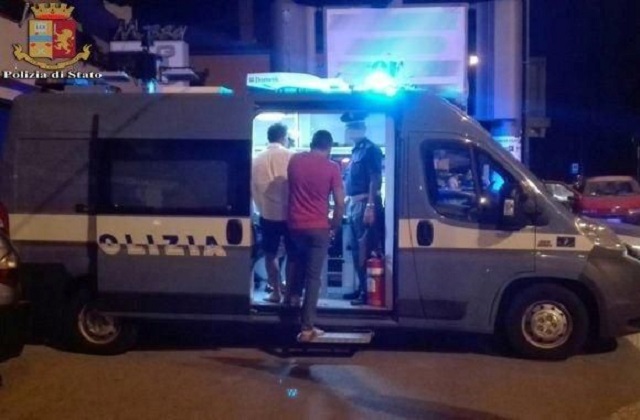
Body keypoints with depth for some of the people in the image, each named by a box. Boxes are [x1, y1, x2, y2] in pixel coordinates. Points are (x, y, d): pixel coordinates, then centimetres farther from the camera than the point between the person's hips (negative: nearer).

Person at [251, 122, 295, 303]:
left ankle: (276, 292, 17)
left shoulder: (257, 159, 2)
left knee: (270, 254, 14)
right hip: (290, 213, -2)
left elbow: (252, 187, 7)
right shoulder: (291, 156, -8)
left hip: (267, 214, 2)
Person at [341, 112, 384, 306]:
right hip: (354, 204, 10)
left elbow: (376, 180, -17)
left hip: (365, 204, -10)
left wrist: (370, 206, -23)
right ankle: (361, 287, 19)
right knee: (356, 248, 12)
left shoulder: (370, 149, -9)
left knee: (366, 249, -10)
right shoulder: (356, 150, 18)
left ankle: (367, 291, -9)